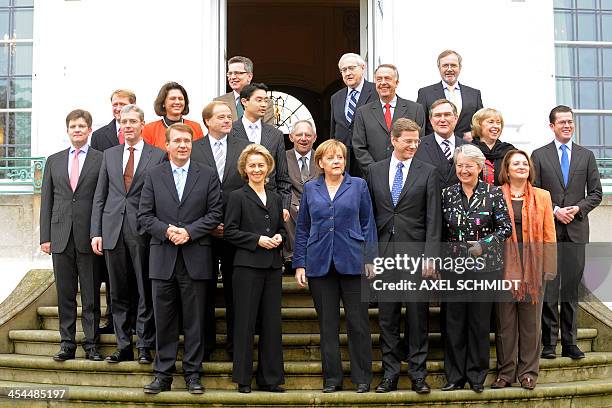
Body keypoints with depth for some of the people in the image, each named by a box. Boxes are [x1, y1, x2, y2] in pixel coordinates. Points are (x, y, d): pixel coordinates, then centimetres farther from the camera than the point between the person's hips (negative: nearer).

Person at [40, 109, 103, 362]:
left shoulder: (102, 160, 2)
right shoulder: (53, 161, 13)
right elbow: (46, 201, 11)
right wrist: (45, 237, 4)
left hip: (90, 236, -3)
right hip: (61, 236, 3)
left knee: (91, 294, 2)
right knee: (65, 293, 8)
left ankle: (91, 343, 10)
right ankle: (67, 343, 16)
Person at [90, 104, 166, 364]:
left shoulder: (158, 156, 2)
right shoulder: (109, 155, 13)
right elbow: (100, 196, 12)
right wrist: (96, 232, 4)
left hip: (143, 232, -3)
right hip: (113, 232, 3)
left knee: (145, 293, 1)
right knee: (119, 293, 8)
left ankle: (144, 347, 11)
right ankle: (123, 347, 17)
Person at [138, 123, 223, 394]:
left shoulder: (208, 175, 5)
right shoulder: (154, 175, 8)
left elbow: (215, 213, 0)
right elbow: (144, 214, 4)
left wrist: (189, 231, -12)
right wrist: (166, 230, -12)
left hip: (195, 259, -1)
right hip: (163, 259, 1)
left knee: (194, 321, 5)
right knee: (164, 320, 6)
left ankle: (192, 374, 15)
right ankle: (163, 375, 15)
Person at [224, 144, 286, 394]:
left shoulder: (276, 198, 16)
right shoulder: (238, 197, 0)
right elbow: (230, 231, -5)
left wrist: (279, 237, 0)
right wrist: (257, 240, -14)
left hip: (273, 266, 5)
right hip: (247, 265, -5)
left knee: (272, 321, 6)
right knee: (245, 322, 0)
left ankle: (270, 378, 14)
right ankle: (243, 379, 9)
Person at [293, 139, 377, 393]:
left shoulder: (358, 186, 5)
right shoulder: (310, 189, 9)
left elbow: (368, 223, 5)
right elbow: (302, 228, 10)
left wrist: (370, 259, -2)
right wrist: (299, 264, 4)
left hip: (352, 262, -1)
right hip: (320, 264, 2)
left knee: (358, 322, 1)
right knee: (327, 324, 7)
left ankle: (362, 377, 12)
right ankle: (332, 378, 17)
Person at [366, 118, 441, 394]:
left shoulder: (428, 173, 2)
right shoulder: (375, 171, 9)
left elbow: (433, 219, -2)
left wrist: (430, 256, -10)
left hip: (415, 253, -2)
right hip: (384, 253, 2)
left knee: (418, 316, 3)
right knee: (387, 316, 7)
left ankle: (417, 373, 14)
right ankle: (390, 373, 17)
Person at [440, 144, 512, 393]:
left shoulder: (493, 194, -2)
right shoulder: (447, 194, 6)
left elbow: (506, 227, -2)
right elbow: (441, 231, 11)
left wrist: (483, 244, -14)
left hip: (484, 267, -2)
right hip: (453, 267, 2)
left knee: (480, 321, 4)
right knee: (454, 321, 4)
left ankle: (477, 375, 17)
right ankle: (455, 376, 15)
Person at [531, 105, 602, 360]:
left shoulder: (586, 156, 12)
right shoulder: (539, 155, 5)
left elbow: (595, 193, 9)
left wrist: (578, 208, -7)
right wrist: (555, 211, -11)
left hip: (576, 229, 2)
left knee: (571, 288, 6)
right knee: (548, 288, -2)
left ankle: (569, 343, 13)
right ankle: (548, 343, 5)